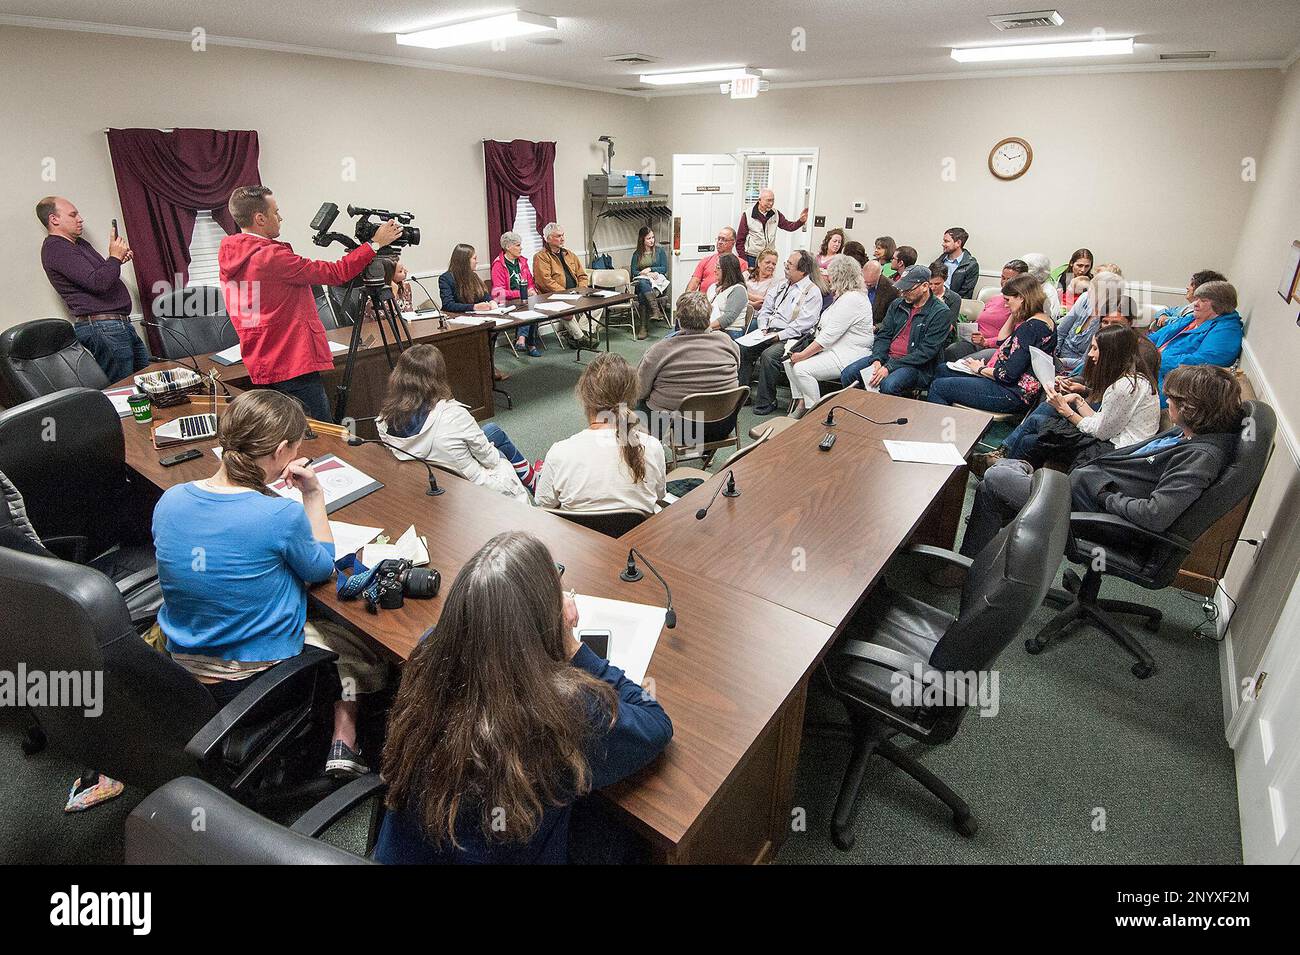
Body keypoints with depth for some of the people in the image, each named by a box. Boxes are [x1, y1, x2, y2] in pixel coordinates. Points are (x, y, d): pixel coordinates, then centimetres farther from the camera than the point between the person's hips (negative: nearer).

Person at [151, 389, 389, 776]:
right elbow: (321, 569, -8)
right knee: (363, 643, 24)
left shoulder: (169, 500, -10)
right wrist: (314, 495, -6)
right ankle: (344, 743, 24)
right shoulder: (282, 515, -28)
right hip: (258, 678, -6)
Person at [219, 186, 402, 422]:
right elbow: (336, 274, -15)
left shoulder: (228, 258, 8)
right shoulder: (270, 257, -18)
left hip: (261, 368, 10)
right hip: (294, 368, -10)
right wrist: (375, 243, -7)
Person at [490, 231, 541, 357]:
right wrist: (522, 293, -16)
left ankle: (522, 338, -31)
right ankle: (531, 344, -31)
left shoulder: (522, 261, 18)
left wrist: (531, 290, 1)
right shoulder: (499, 265, -2)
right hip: (508, 303, -6)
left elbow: (530, 282, 26)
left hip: (525, 300, 6)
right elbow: (499, 292, -10)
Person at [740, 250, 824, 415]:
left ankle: (766, 402, -20)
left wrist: (779, 336, -18)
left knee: (768, 355, -33)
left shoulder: (812, 292, -4)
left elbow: (803, 323, -14)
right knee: (743, 348, -14)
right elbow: (765, 310, 20)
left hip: (791, 338, -7)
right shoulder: (781, 286, 19)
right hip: (769, 333, 7)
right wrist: (763, 328, 1)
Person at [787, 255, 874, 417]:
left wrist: (802, 355, -17)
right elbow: (826, 330, 18)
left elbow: (828, 336, -22)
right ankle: (800, 404, 3)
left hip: (849, 357, -11)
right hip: (834, 350, 11)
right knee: (790, 362, 1)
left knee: (802, 368, -23)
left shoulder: (852, 299, -19)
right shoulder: (845, 296, 16)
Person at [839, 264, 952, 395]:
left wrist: (889, 367, -21)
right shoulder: (897, 304, 12)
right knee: (847, 374, -15)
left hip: (916, 365, -6)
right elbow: (883, 335, 10)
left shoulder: (941, 313, -7)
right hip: (886, 356, 6)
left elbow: (926, 352, -15)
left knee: (888, 386, -36)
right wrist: (877, 360, -12)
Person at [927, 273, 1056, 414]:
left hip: (1012, 395, -11)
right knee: (943, 370, 17)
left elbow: (1008, 375, -25)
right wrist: (1014, 315, 11)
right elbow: (1003, 342, 20)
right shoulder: (1046, 320, 10)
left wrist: (981, 369, -8)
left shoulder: (1031, 327, -22)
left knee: (938, 386, -9)